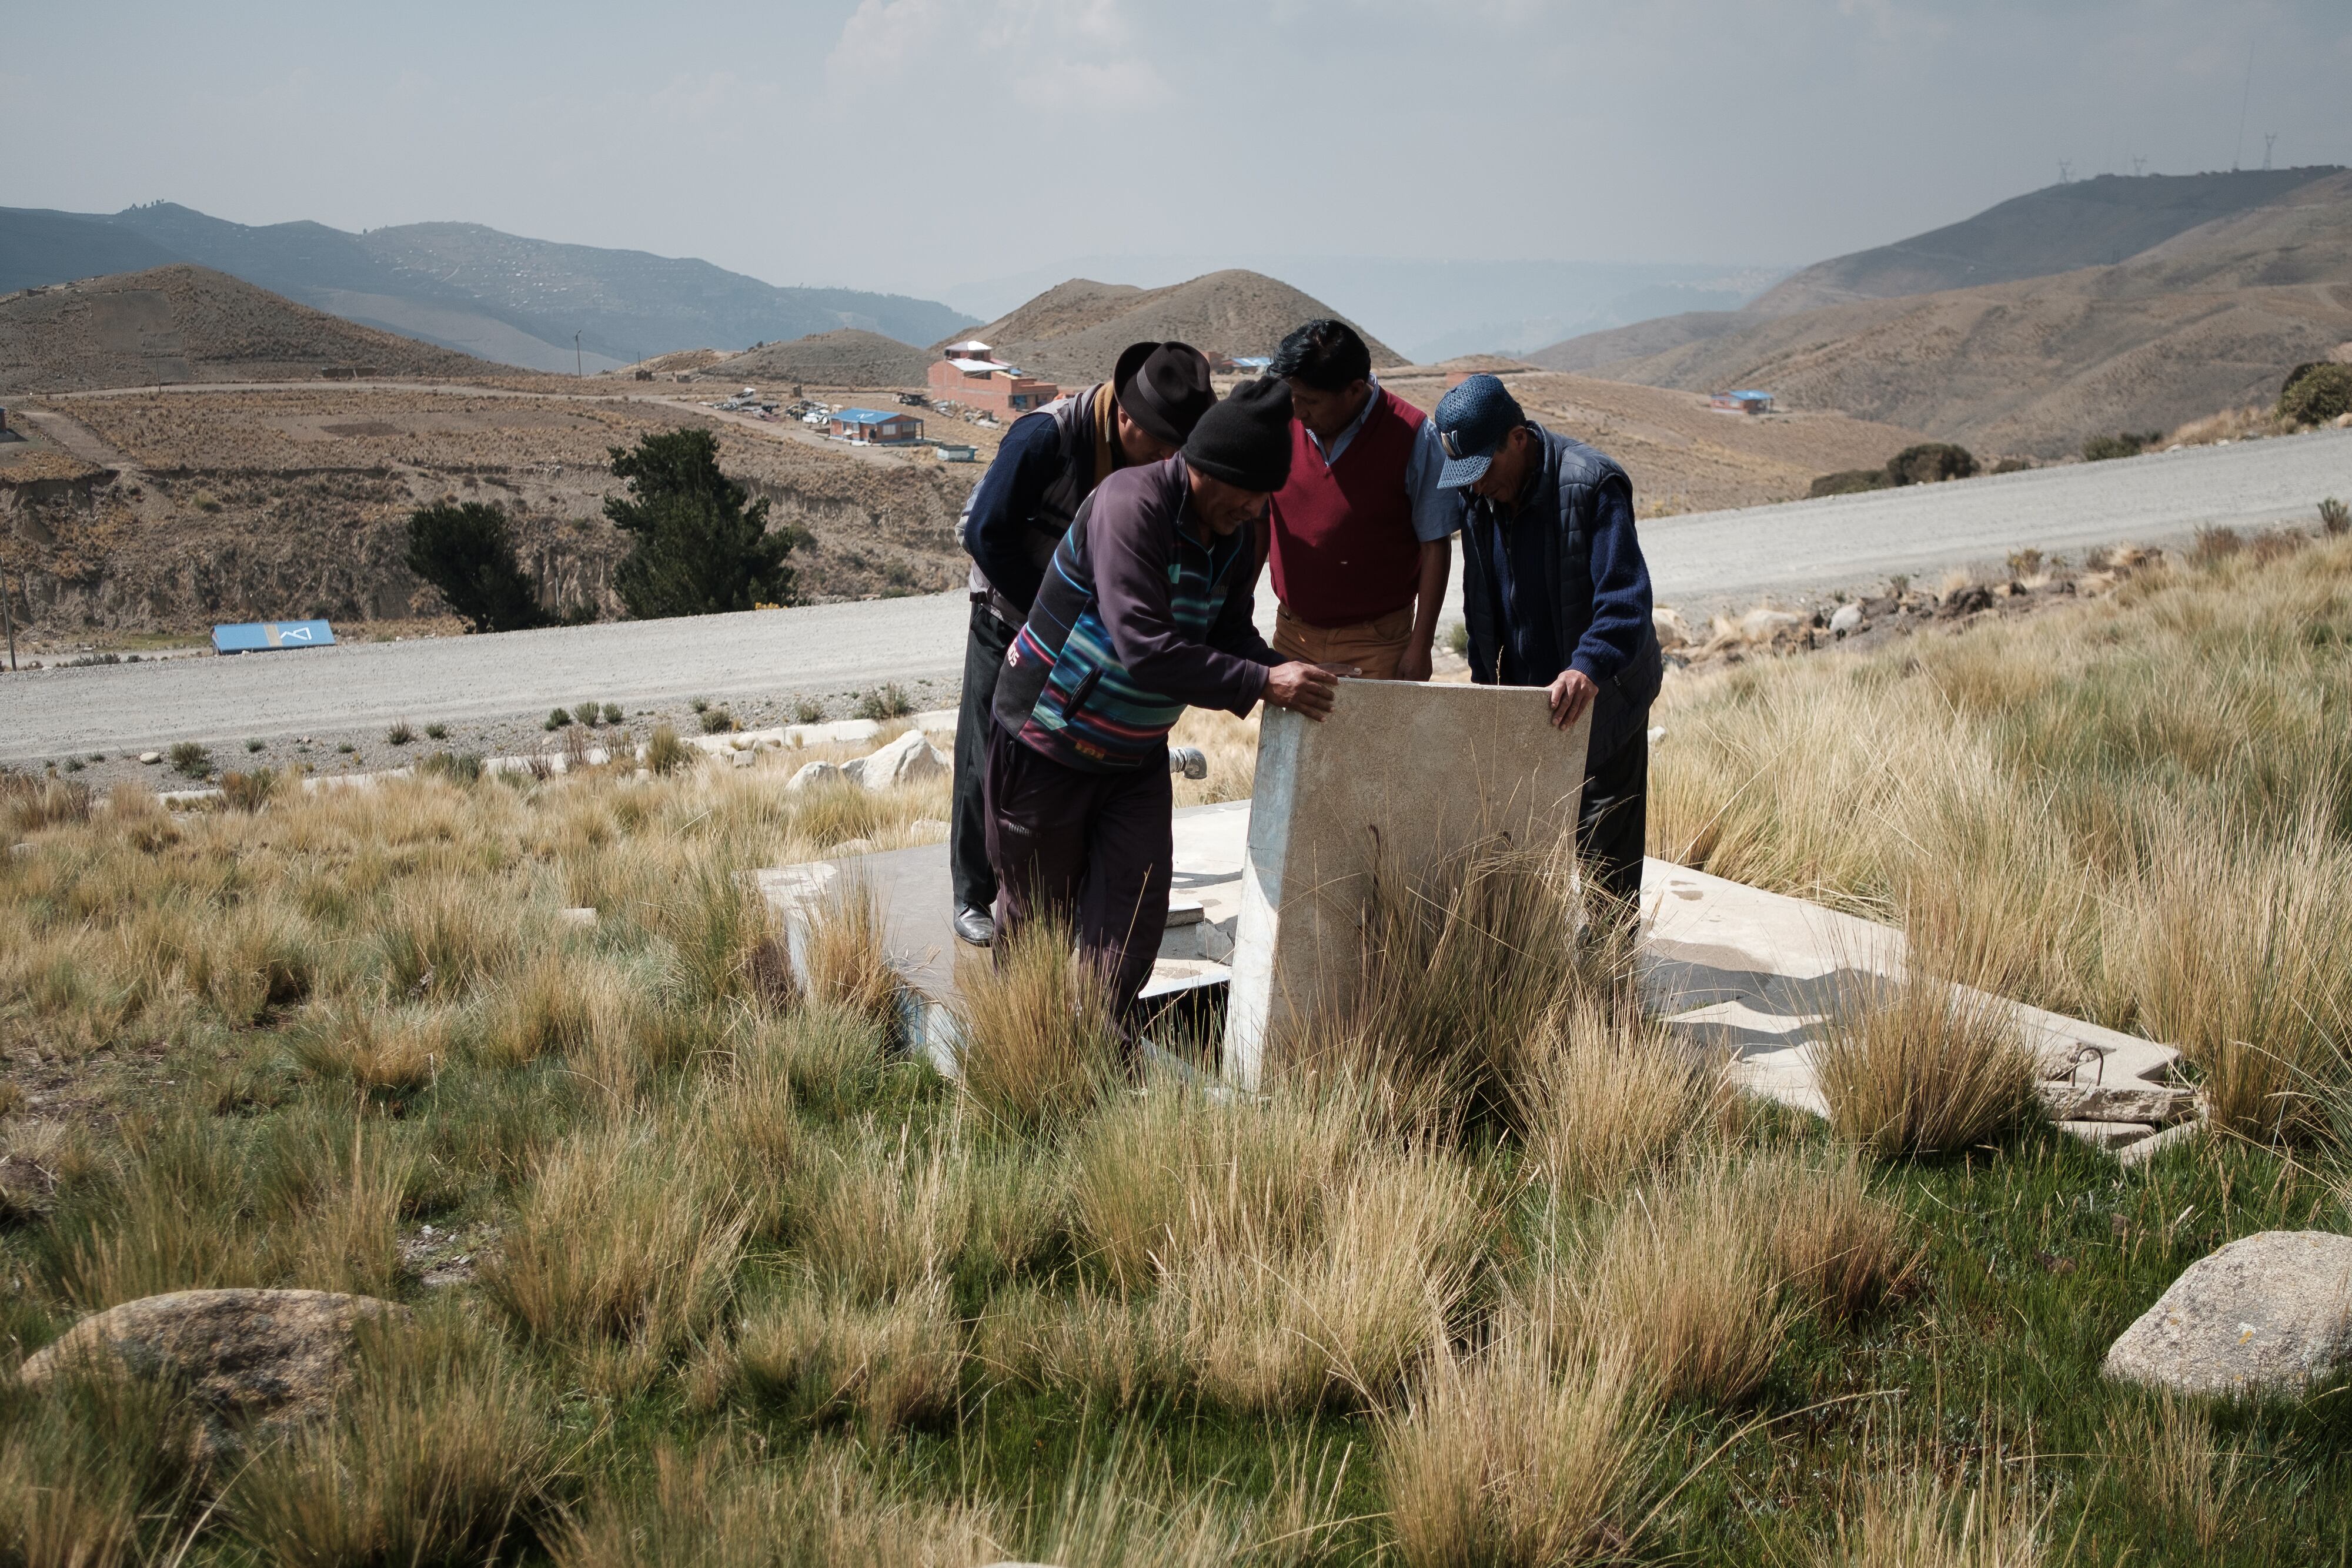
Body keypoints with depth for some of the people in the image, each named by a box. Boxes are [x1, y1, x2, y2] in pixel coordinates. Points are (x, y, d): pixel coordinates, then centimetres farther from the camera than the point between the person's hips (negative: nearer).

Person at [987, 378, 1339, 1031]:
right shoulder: (1131, 505, -28)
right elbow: (1145, 649, -37)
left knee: (1134, 917, -2)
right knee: (1038, 909, 10)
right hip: (1050, 744, -6)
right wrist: (1261, 684, -38)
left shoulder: (1237, 534, -3)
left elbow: (1230, 634, 3)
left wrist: (1287, 673, -18)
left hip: (1137, 754, 6)